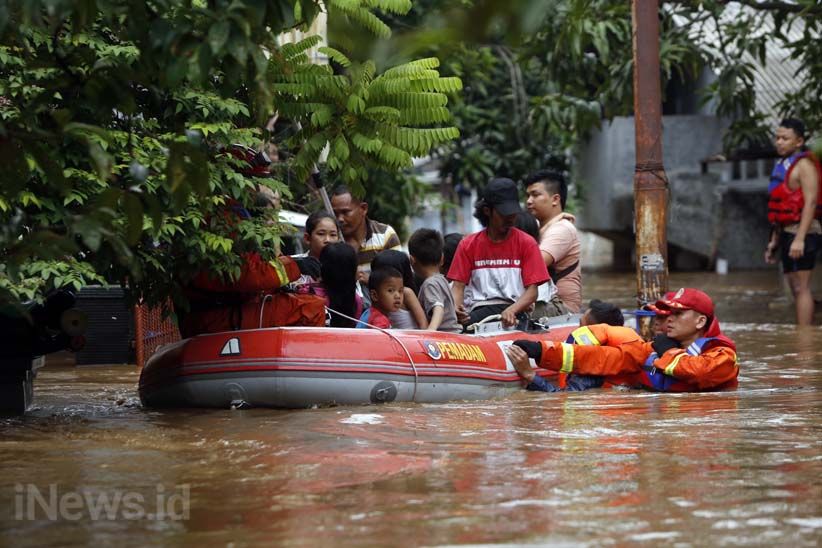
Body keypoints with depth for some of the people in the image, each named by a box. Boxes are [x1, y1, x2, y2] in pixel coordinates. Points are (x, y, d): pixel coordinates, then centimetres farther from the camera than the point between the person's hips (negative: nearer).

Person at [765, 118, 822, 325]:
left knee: (801, 288, -12)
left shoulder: (804, 165, -11)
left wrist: (799, 239, -26)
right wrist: (774, 241, 21)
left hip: (802, 232, -10)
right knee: (796, 289, 11)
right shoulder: (783, 166, 18)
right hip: (787, 232, 10)